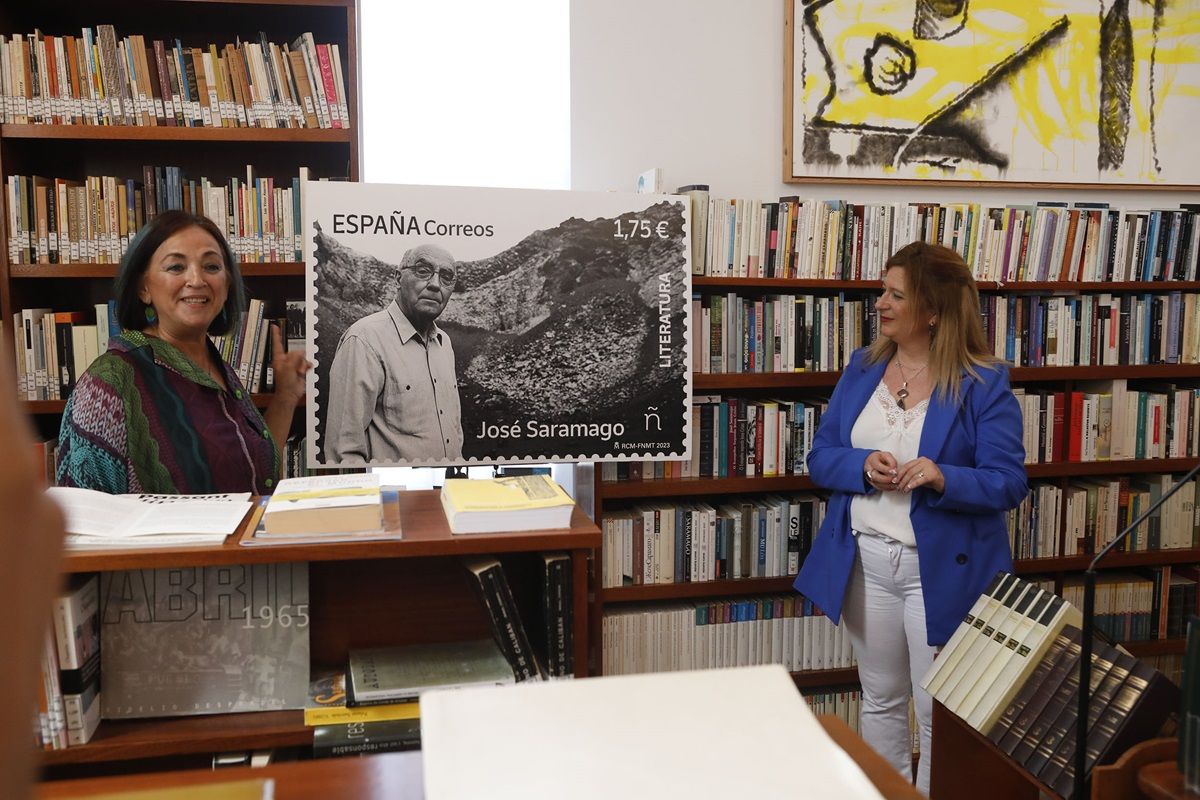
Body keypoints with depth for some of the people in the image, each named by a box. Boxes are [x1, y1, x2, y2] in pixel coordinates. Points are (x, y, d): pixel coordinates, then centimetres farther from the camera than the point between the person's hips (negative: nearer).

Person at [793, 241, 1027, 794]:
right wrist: (863, 465, -18)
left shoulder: (985, 384, -10)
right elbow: (820, 458, 4)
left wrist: (943, 478, -31)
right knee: (880, 701, 19)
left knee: (939, 714, 8)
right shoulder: (862, 369, 4)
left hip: (942, 569, -4)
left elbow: (1008, 484, -12)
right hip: (866, 561, 5)